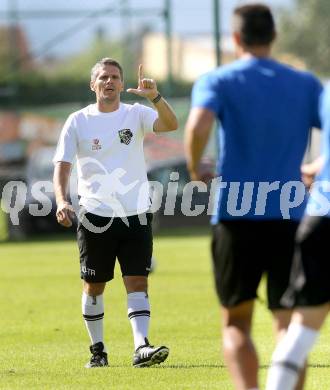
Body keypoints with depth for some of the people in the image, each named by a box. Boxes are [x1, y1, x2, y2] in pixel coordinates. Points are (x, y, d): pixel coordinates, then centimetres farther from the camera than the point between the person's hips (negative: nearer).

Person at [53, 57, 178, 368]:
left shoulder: (136, 115, 3)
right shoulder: (78, 121, 2)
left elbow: (170, 124, -15)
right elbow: (62, 165, -1)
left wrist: (155, 97, -32)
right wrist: (61, 200, -18)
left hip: (135, 214, 0)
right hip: (95, 216, 0)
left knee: (137, 283, -8)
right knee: (94, 286, 7)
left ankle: (141, 346, -14)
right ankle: (97, 350, 20)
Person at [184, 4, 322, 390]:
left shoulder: (218, 81, 1)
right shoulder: (306, 84, 9)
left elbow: (198, 126, -19)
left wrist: (195, 171, -3)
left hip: (236, 217, -1)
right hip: (290, 218, 2)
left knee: (236, 324, 8)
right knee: (289, 324, 7)